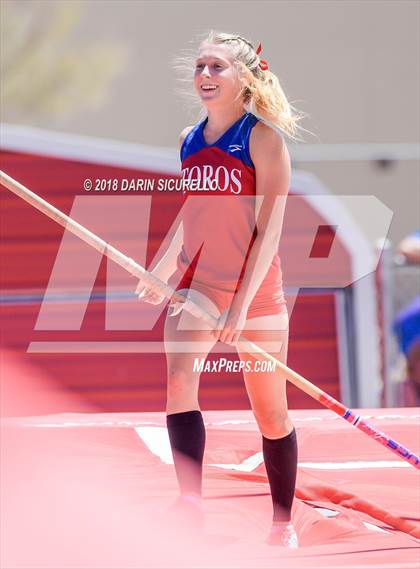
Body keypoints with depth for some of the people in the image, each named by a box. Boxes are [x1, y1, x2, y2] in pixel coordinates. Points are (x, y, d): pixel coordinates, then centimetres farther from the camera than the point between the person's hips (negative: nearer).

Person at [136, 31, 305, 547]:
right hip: (196, 283, 4)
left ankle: (283, 524, 26)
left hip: (256, 290, -4)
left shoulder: (263, 138, -10)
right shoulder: (189, 140, 6)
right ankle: (191, 508, -28)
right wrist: (160, 270, 15)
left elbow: (269, 230, -14)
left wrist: (241, 304, -20)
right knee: (178, 380, -24)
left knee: (271, 413, 9)